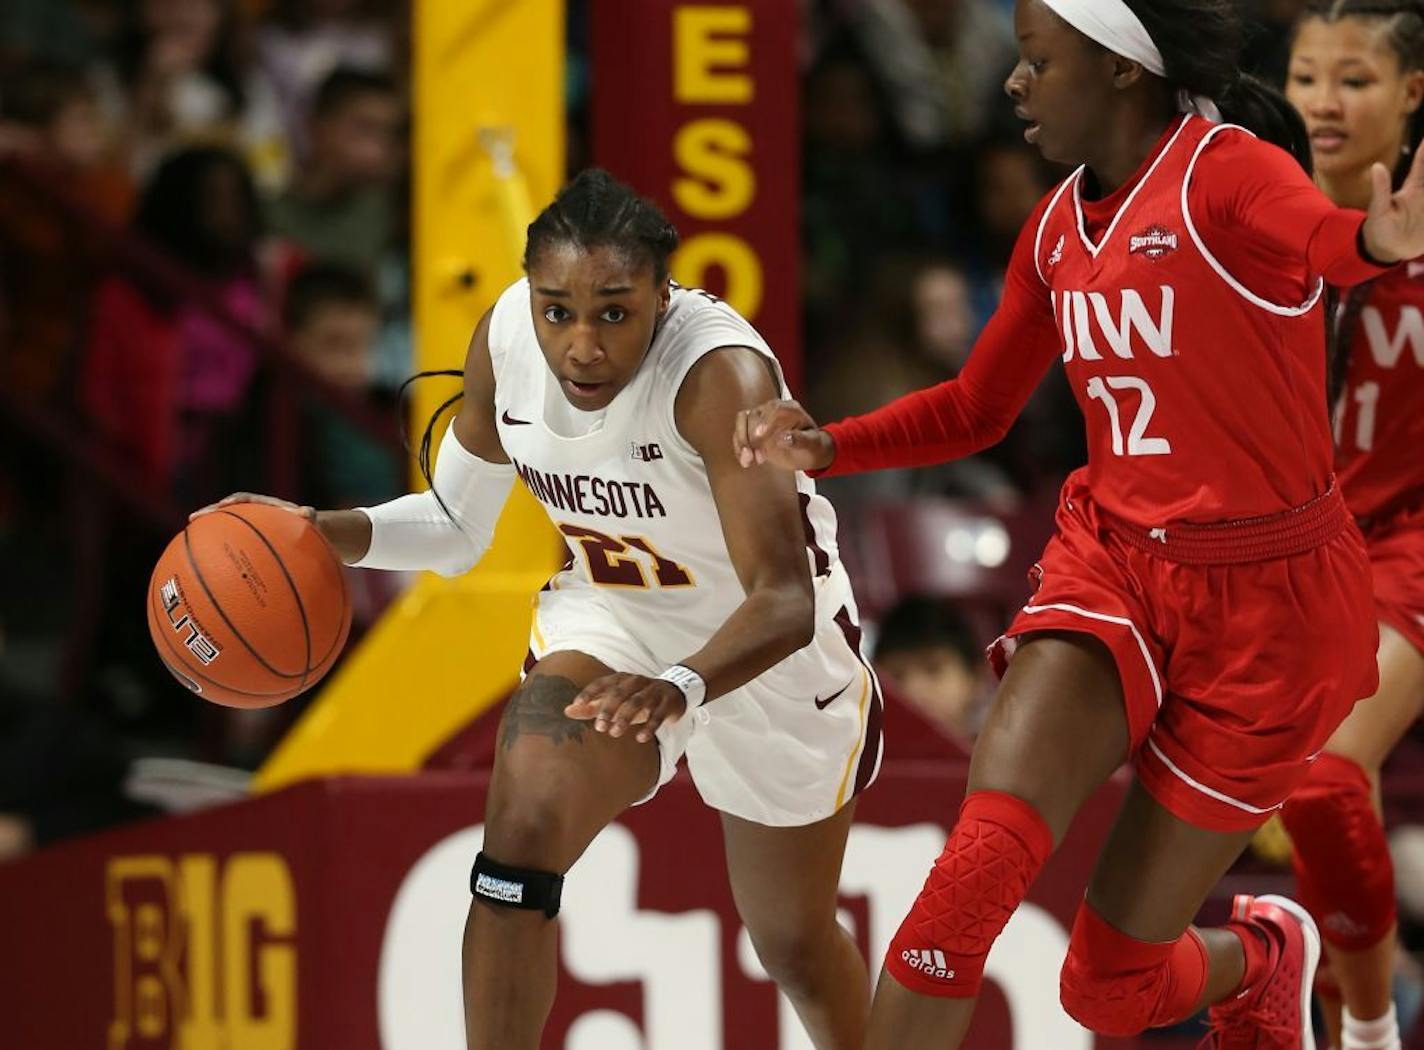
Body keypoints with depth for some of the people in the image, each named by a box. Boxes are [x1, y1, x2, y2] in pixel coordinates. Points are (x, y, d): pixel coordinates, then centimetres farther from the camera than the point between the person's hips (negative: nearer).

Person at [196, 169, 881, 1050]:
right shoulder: (505, 341, -19)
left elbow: (785, 599, -44)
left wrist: (677, 688, -63)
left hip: (766, 648, -3)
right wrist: (326, 534, -19)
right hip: (611, 620, 3)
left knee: (795, 945, 15)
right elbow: (459, 525, -1)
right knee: (520, 842, -25)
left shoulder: (722, 373, -36)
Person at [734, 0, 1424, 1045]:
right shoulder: (1061, 226, 6)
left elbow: (1327, 239, -40)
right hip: (1113, 567, 5)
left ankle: (1262, 956, 39)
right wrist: (826, 445, 2)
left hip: (1265, 606, -5)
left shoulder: (1228, 175, -16)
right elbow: (976, 410, 20)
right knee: (984, 856, -24)